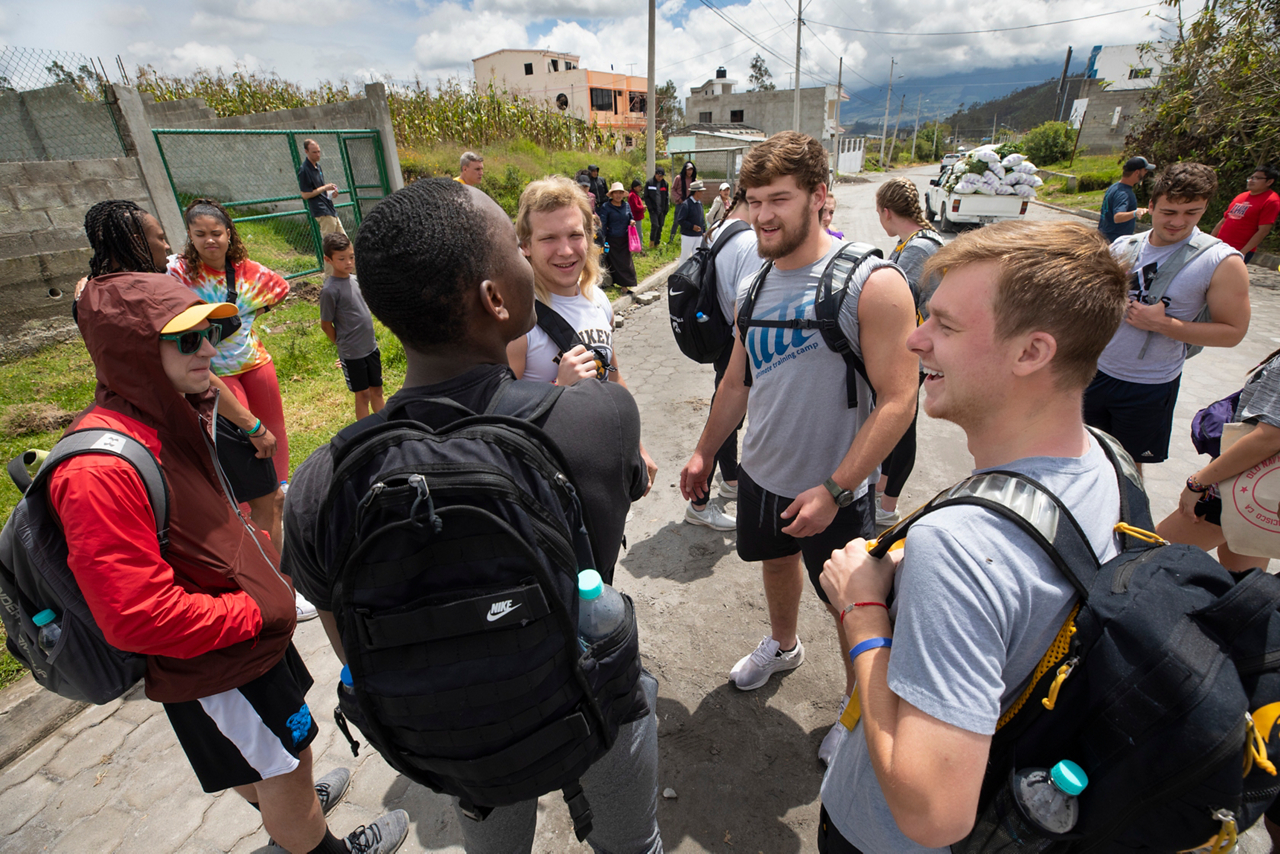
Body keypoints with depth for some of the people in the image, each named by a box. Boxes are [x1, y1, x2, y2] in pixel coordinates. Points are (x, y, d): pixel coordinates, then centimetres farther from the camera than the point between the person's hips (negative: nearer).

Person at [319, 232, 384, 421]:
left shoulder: (355, 279, 5)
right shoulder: (330, 290, -16)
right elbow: (326, 325, -9)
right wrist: (344, 346, 0)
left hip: (371, 347, 6)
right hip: (352, 353, -6)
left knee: (377, 389, 16)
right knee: (362, 394, 5)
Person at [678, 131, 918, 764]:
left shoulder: (872, 283, -19)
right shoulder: (754, 287, 1)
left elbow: (897, 400, -21)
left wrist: (833, 489, -23)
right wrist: (704, 452, 12)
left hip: (833, 491, -6)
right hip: (760, 473, 6)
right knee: (776, 560, 27)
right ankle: (782, 645, 57)